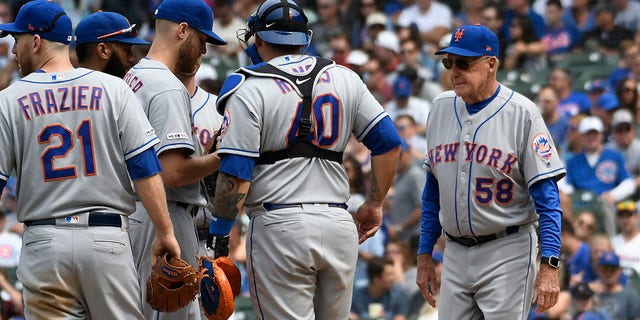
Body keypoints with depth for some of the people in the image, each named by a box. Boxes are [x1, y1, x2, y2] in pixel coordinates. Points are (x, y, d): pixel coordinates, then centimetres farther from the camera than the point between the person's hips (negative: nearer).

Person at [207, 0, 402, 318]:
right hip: (339, 223, 5)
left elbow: (236, 176, -11)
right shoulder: (344, 79, 10)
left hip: (279, 227, -5)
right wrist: (373, 205, 17)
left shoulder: (249, 89, -4)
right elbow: (388, 143, 8)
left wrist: (218, 233, -3)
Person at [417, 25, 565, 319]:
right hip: (455, 255, 6)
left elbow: (547, 195, -11)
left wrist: (549, 265, -19)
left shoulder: (522, 113, -8)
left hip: (508, 253, -6)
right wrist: (424, 254, 14)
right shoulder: (440, 108, 8)